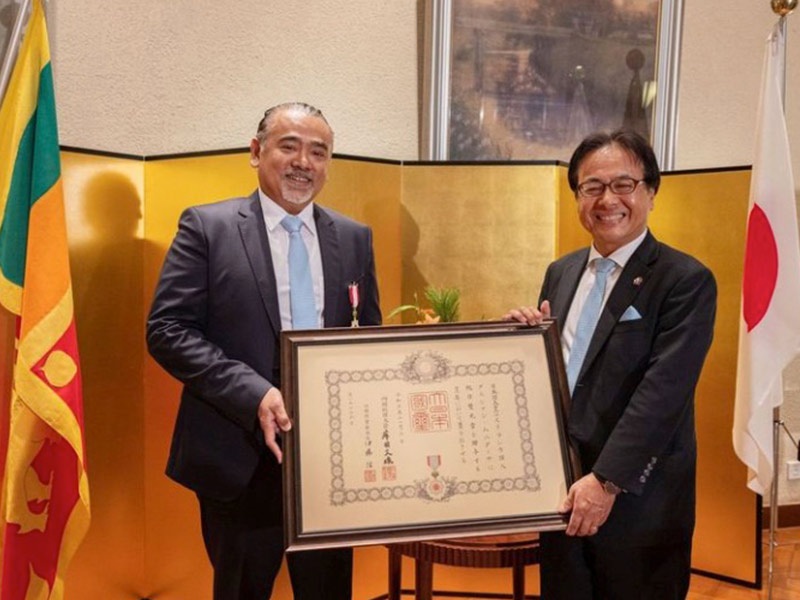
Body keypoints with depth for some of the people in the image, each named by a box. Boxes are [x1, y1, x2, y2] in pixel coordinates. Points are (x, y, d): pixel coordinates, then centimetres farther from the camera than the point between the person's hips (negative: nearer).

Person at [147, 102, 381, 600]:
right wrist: (254, 394, -20)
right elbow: (167, 330, -9)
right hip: (243, 457, -3)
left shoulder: (355, 238, 9)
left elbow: (371, 337, 13)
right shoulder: (207, 226, -3)